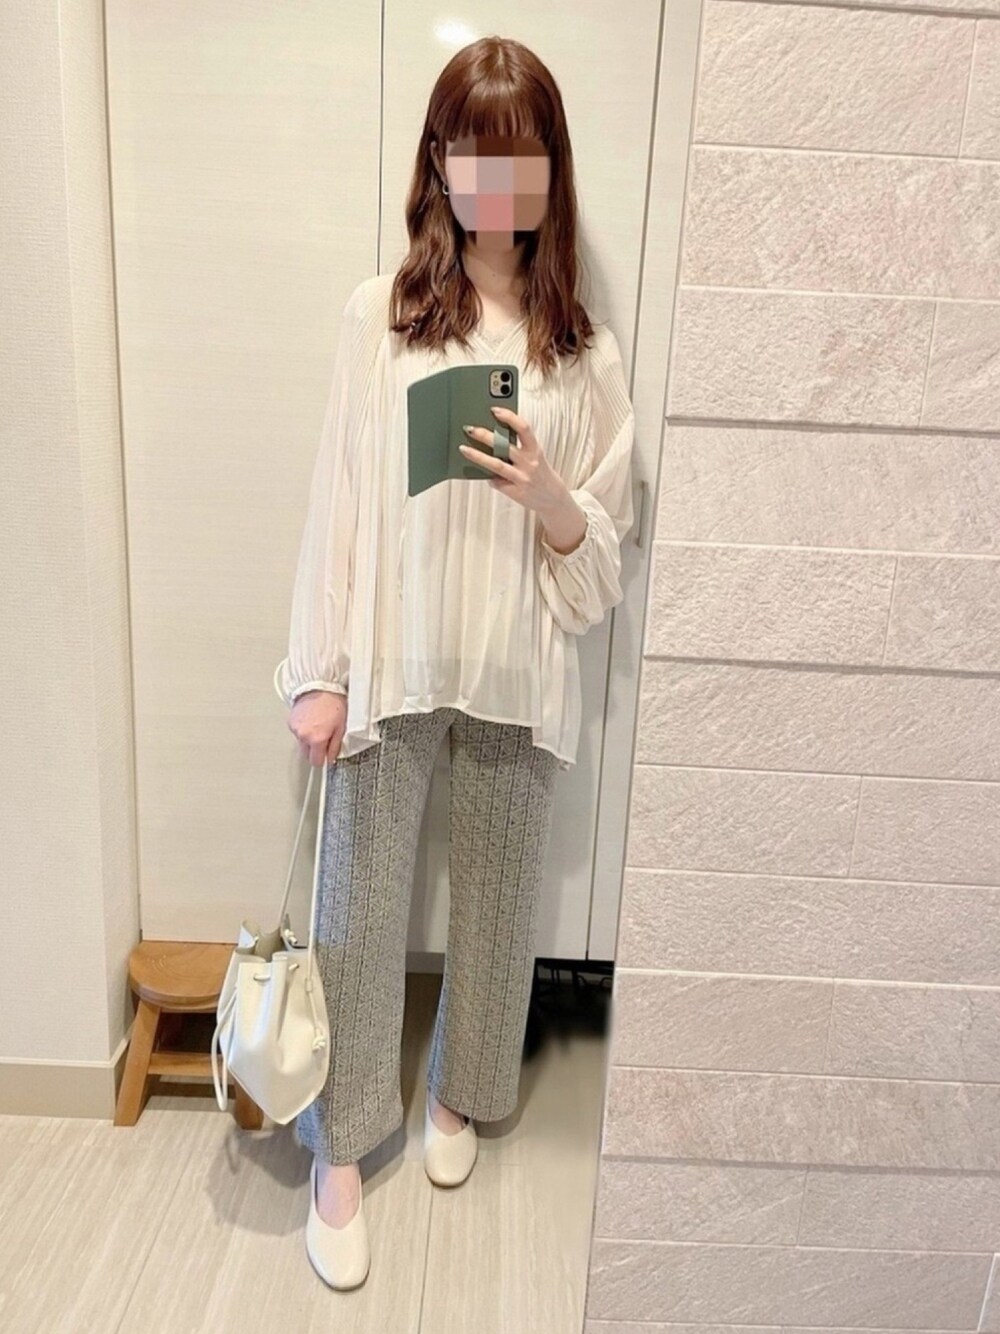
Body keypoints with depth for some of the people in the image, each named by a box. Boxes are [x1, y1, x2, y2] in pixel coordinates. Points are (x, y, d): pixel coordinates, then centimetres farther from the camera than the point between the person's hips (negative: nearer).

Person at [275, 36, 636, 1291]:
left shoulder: (583, 349, 2)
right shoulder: (379, 314, -1)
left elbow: (600, 552, 3)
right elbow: (338, 499, -2)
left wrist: (546, 496, -18)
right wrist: (319, 669, -6)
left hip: (515, 671, 2)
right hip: (390, 661, -1)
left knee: (495, 897, 15)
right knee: (359, 906, 7)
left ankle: (458, 1093, 43)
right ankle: (341, 1151, 29)